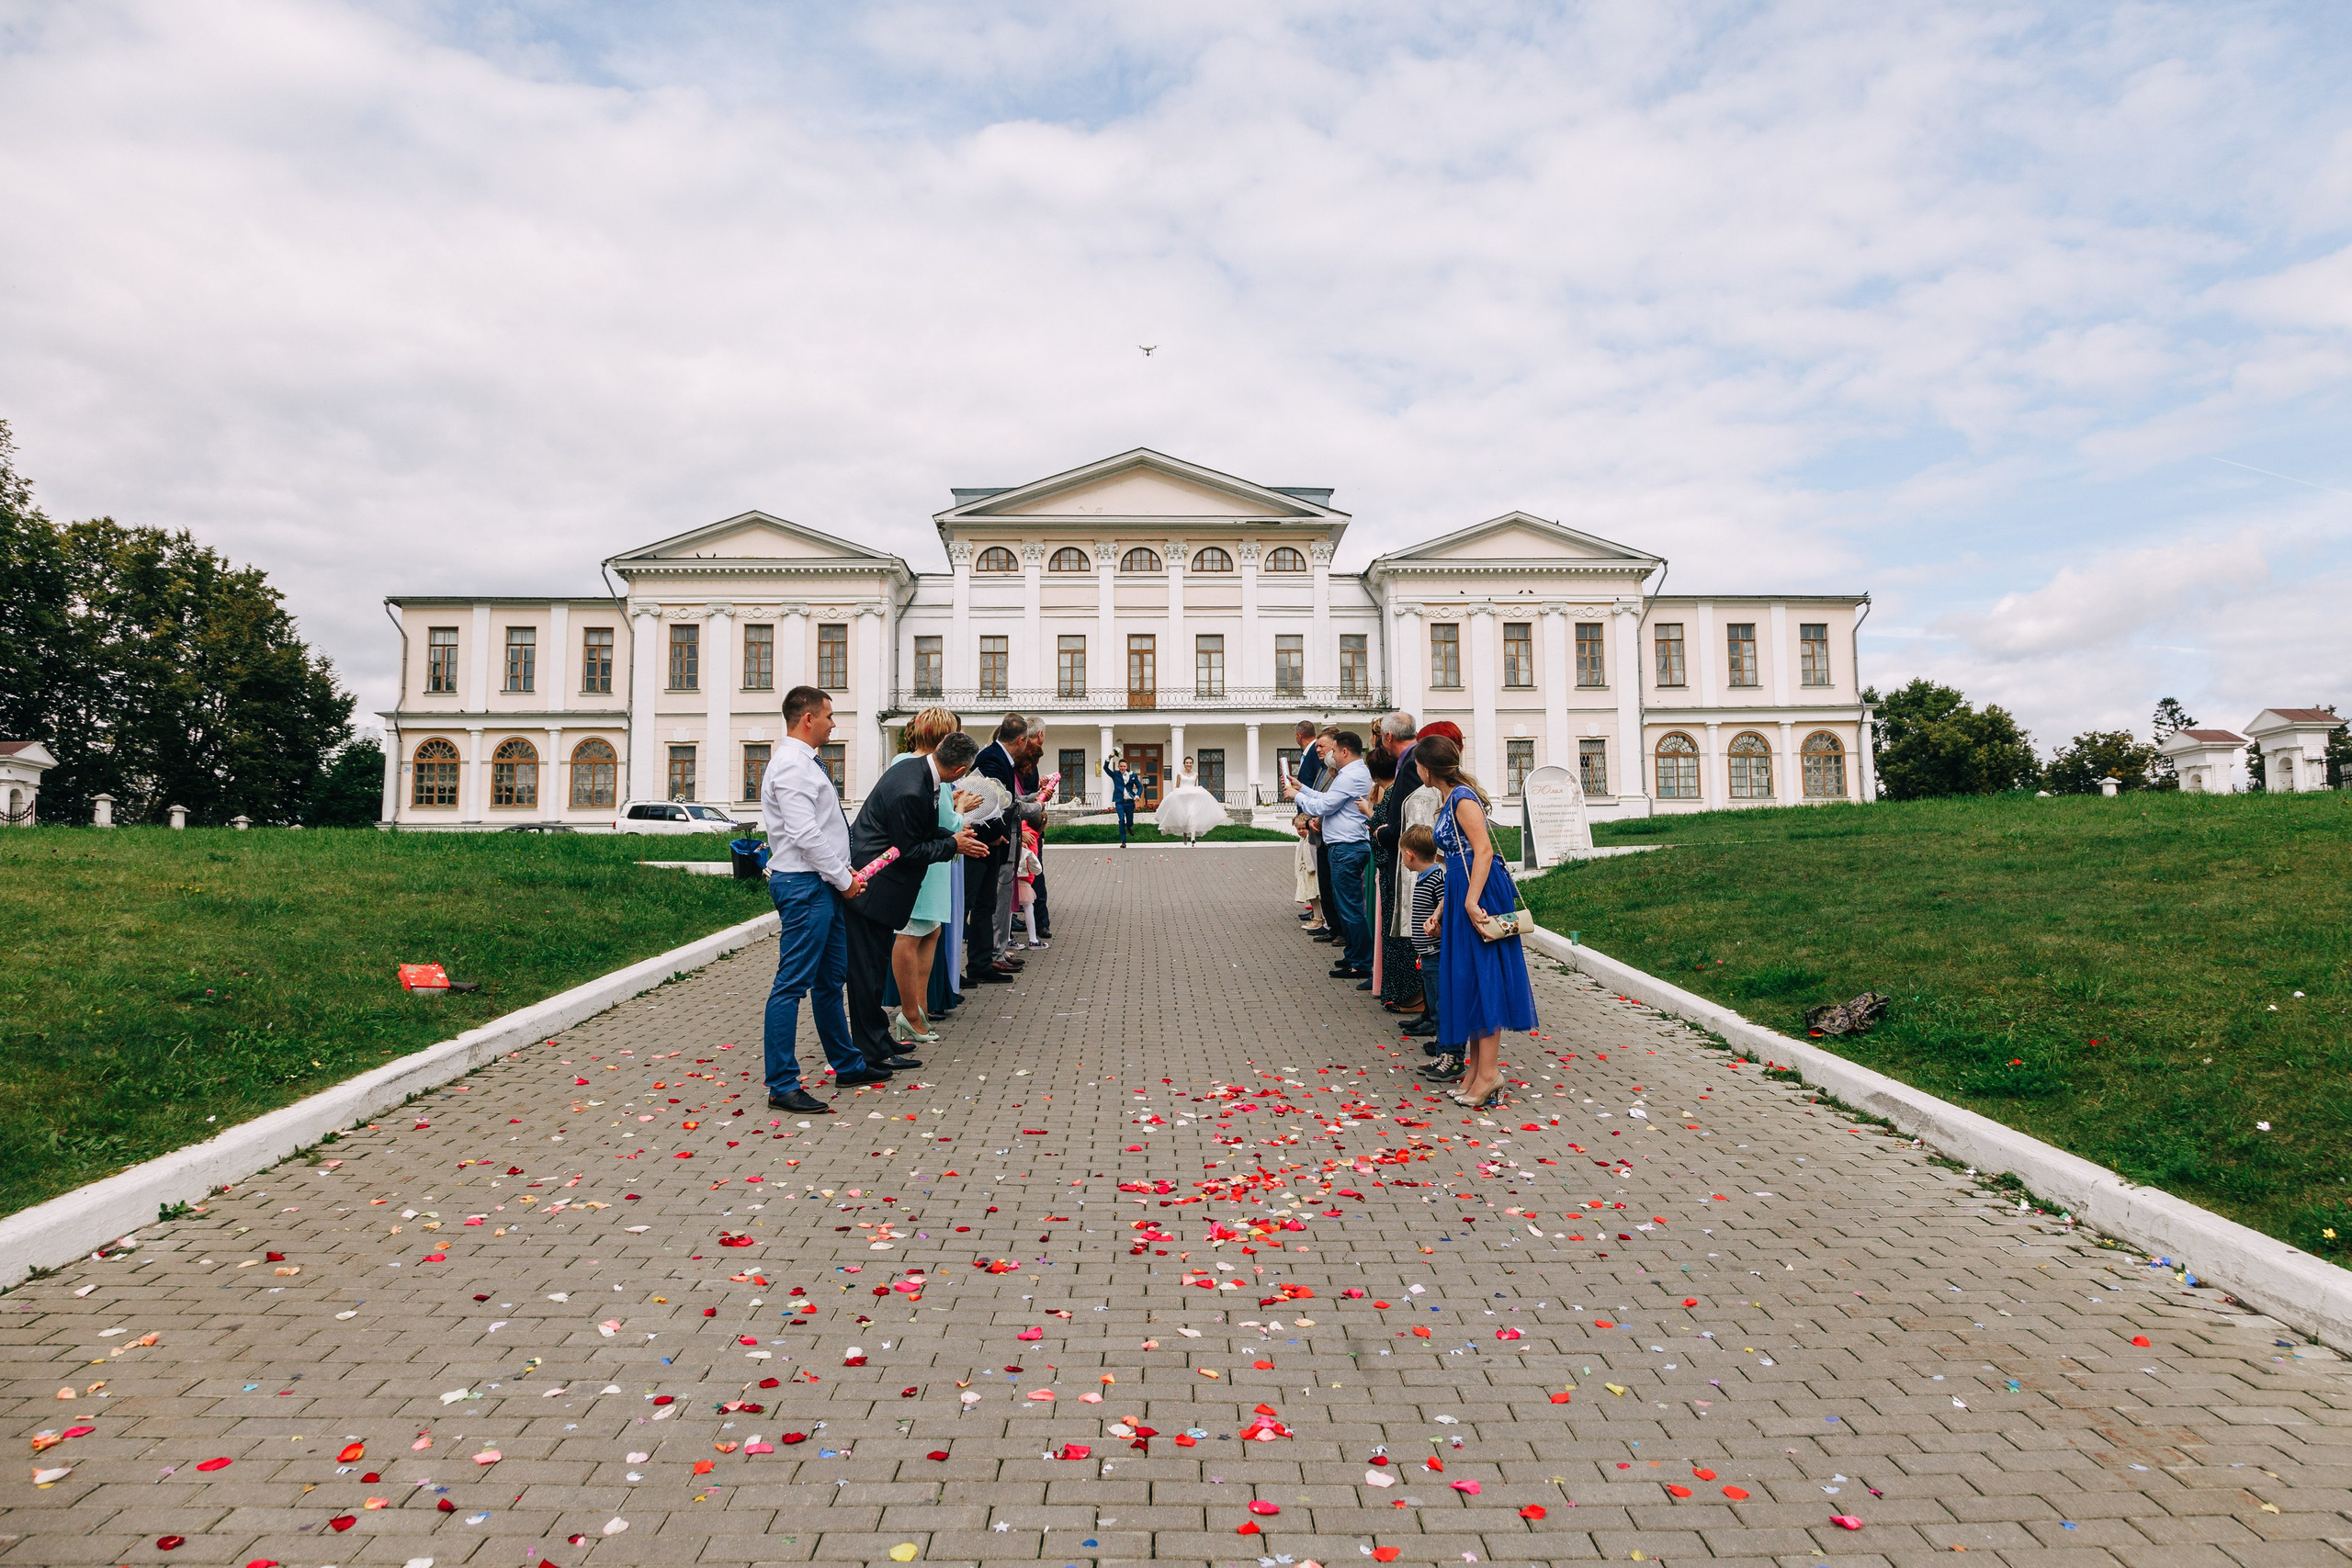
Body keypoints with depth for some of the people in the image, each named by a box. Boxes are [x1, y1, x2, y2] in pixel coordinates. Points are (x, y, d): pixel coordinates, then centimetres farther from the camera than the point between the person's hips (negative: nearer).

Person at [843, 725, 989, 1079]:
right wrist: (953, 844, -7)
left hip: (873, 883, 11)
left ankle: (880, 1049, 28)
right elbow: (908, 851, -19)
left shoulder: (913, 769, 4)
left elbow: (923, 829, 16)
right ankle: (865, 1060, 7)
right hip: (869, 887, -11)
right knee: (867, 972, -2)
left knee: (875, 967, 17)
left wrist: (957, 838, 5)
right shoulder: (910, 792, -27)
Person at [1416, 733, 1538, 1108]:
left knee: (1481, 978, -7)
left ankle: (1488, 1072, -3)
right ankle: (1475, 1067, 18)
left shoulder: (1462, 797, -11)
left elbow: (1483, 851, -20)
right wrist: (1440, 912, 18)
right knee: (1467, 980, 11)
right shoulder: (1451, 801, 18)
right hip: (1463, 895, 10)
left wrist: (1471, 900, -26)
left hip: (1480, 894, -10)